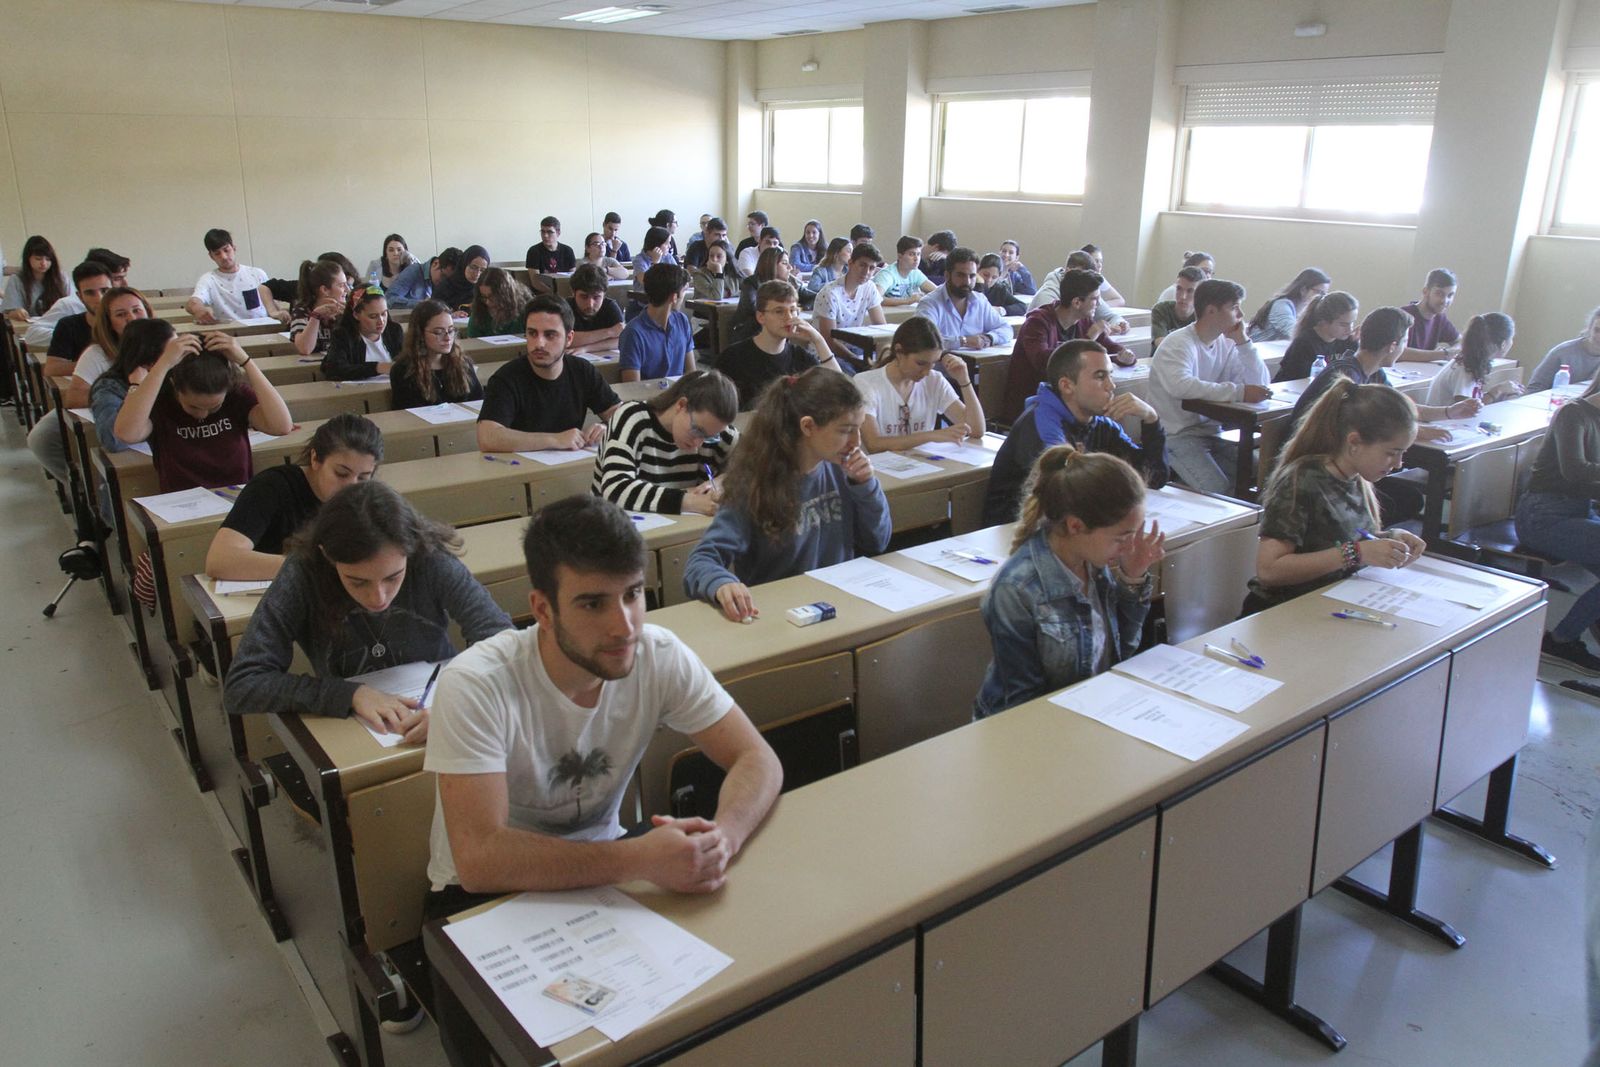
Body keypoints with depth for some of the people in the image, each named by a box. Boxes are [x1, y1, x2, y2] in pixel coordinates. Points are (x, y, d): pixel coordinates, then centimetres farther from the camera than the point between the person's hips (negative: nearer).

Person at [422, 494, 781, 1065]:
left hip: (601, 861, 4)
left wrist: (723, 835, -36)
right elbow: (480, 857, -33)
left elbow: (758, 760, -14)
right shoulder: (477, 685, -28)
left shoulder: (659, 656, -16)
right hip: (485, 891, -3)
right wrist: (642, 858, -41)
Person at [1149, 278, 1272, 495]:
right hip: (1177, 436, -7)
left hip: (1212, 433, 8)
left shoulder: (1226, 344, 9)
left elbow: (1260, 384, 4)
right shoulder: (1178, 343, -14)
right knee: (1219, 490, -26)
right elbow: (1180, 385, -35)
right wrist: (1239, 392, -33)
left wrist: (1243, 341, -4)